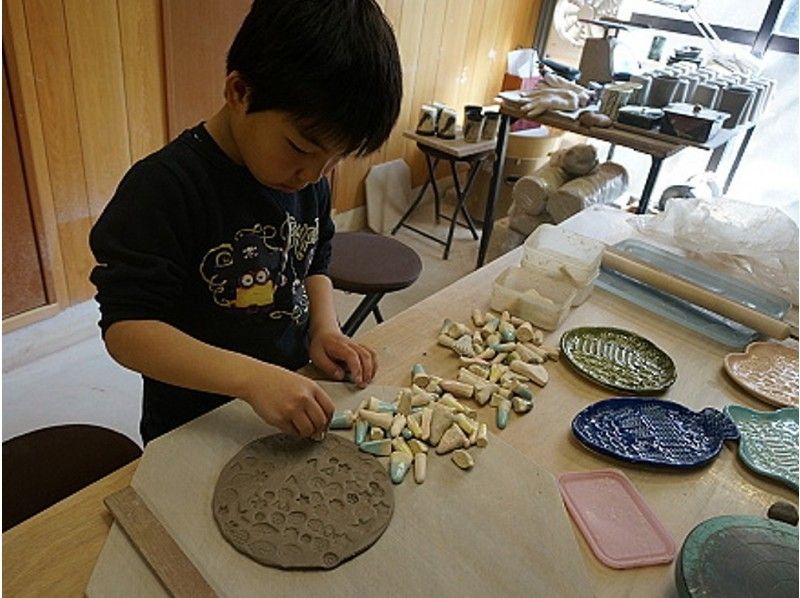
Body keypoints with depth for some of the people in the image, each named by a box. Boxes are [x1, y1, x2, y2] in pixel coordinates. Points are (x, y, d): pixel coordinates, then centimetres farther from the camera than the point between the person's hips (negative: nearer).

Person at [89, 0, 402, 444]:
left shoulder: (308, 174, -6)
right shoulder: (162, 187, -26)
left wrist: (325, 329, -12)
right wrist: (251, 377, -37)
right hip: (194, 428, -5)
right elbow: (125, 329, -26)